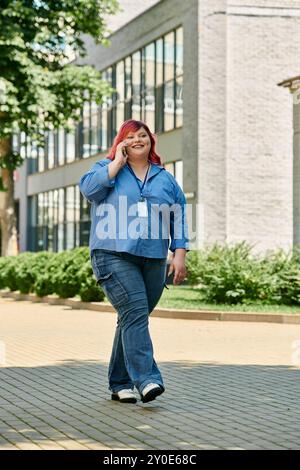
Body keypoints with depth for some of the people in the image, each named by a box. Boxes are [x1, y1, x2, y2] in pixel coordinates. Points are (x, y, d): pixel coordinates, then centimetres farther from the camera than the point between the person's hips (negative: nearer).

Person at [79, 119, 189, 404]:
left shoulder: (166, 179, 19)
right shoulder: (106, 168, 11)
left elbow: (178, 220, 15)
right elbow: (89, 188, -10)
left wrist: (179, 254, 3)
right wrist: (118, 162, -4)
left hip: (154, 261, 4)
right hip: (114, 256, -4)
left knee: (133, 319, 7)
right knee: (135, 312, -19)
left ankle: (119, 383, 17)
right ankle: (147, 380, -26)